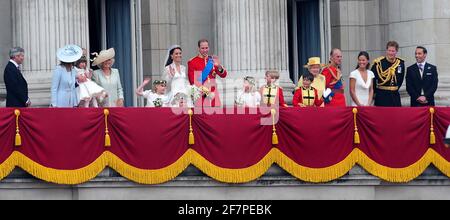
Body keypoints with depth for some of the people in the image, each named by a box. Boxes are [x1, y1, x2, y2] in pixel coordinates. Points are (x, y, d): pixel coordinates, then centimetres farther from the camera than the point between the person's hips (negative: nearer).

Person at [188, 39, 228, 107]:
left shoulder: (213, 60, 13)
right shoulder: (192, 62, 0)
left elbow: (223, 75, 5)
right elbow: (192, 81, -3)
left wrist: (219, 66, -15)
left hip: (213, 94, 4)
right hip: (201, 95, -4)